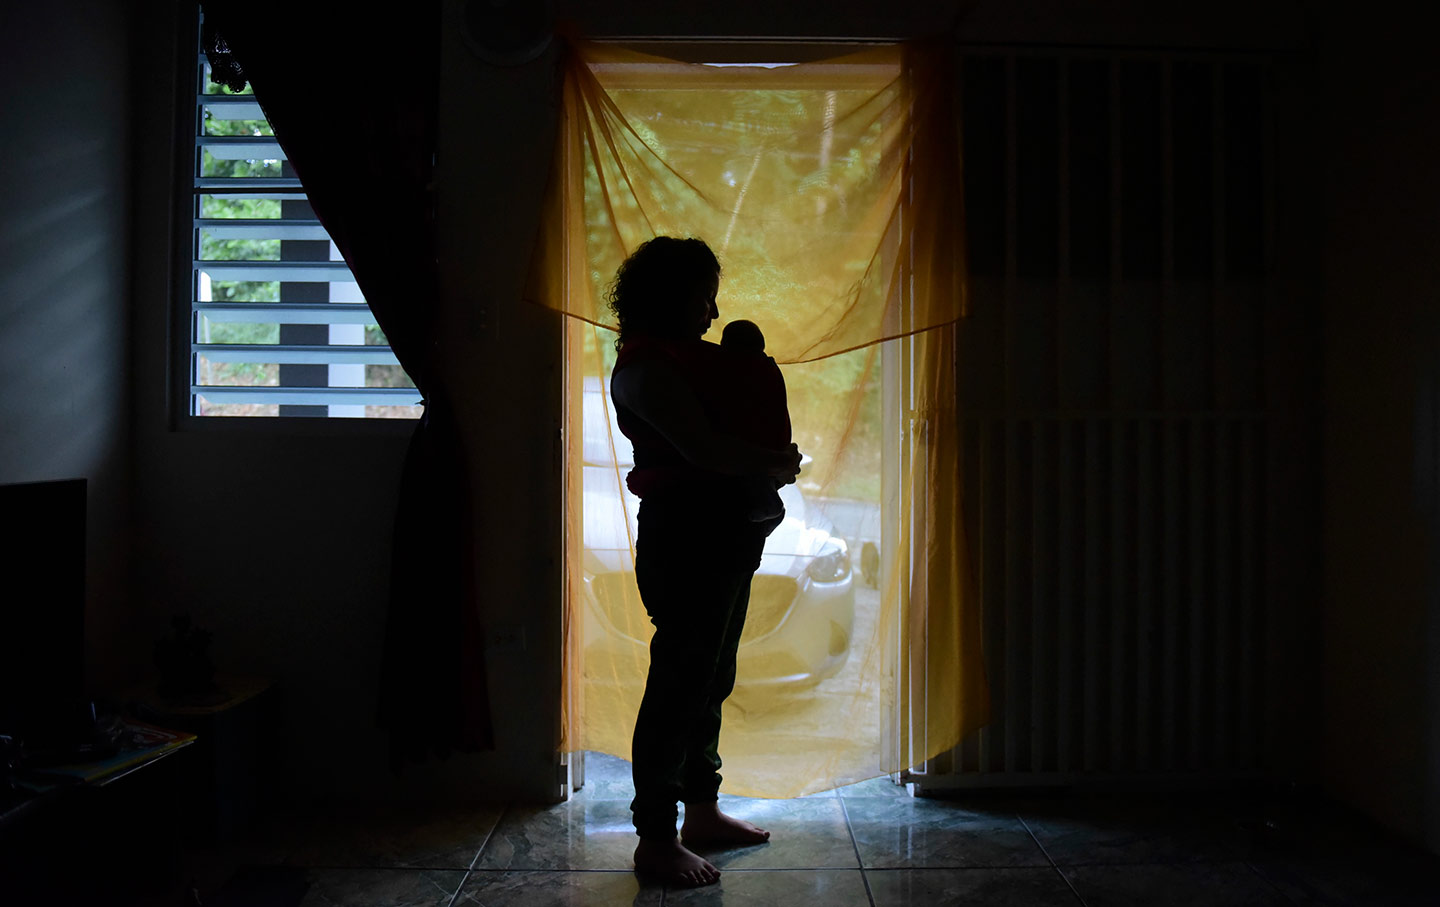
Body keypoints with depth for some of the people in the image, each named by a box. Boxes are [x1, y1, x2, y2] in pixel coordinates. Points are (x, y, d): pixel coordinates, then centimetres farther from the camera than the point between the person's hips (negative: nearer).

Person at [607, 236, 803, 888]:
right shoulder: (647, 368, -12)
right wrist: (776, 464, -8)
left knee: (710, 681, 16)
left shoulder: (692, 359, 17)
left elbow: (735, 426, 21)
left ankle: (703, 811, 28)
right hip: (684, 537, -10)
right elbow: (704, 449, -21)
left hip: (725, 538, 10)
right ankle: (655, 839, 4)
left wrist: (772, 465, 1)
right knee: (680, 683, -5)